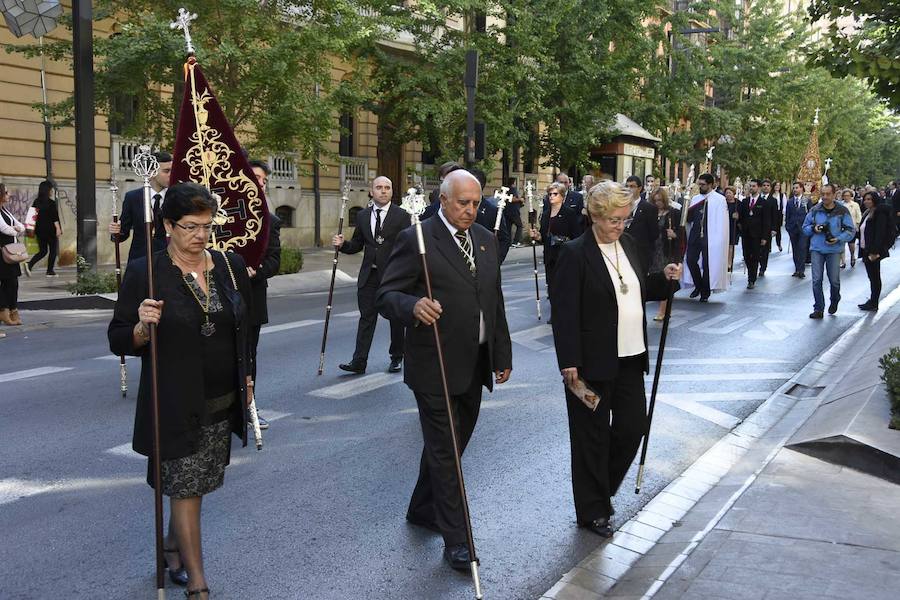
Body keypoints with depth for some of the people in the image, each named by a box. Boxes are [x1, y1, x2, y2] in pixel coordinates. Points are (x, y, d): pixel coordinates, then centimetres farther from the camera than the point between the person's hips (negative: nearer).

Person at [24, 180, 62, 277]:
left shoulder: (36, 202, 6)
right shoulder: (52, 203, -12)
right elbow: (55, 218, -15)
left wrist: (34, 229, 19)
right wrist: (58, 229, -11)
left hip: (39, 230, 6)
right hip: (50, 230, -6)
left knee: (42, 251, 14)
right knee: (53, 250, 8)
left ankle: (29, 264, -7)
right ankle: (50, 271, 12)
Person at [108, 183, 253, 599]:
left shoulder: (230, 265, 2)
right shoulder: (144, 272, -10)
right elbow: (119, 342, -7)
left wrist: (245, 375, 16)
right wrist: (143, 326, -28)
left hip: (223, 401, 5)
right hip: (177, 404, -4)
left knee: (196, 483, 16)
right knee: (186, 487, 0)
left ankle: (172, 547, 40)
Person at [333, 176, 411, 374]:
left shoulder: (402, 216, -3)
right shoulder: (362, 216, 9)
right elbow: (357, 245, 14)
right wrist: (342, 244, -5)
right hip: (369, 276, 3)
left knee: (396, 318, 9)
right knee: (366, 317, 2)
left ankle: (396, 357, 24)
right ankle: (359, 362, 2)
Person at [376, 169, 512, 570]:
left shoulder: (486, 240, 10)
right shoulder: (415, 239, -11)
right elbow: (386, 296, -14)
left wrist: (502, 355, 14)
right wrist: (413, 306, -36)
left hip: (475, 365, 7)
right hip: (435, 366, -7)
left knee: (452, 444, 19)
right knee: (444, 450, 1)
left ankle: (422, 510, 39)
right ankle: (455, 539, 13)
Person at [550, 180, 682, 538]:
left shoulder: (627, 244, 8)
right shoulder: (576, 253, -13)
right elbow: (565, 312, -16)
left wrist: (664, 279, 2)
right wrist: (569, 362, -19)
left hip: (629, 358, 7)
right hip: (593, 361, -7)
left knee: (633, 426, 9)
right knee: (593, 436, 5)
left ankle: (602, 489, 32)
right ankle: (592, 511, 20)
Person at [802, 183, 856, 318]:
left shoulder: (842, 211, 0)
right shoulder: (815, 210, 4)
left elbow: (851, 231, 2)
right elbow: (805, 228, 12)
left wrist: (838, 239, -14)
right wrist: (814, 229, -9)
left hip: (834, 250, -1)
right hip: (817, 249, 1)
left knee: (834, 280, 4)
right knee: (816, 280, -4)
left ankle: (834, 301, 33)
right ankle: (818, 309, 4)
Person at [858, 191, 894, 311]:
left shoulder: (880, 213, -14)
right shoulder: (867, 213, 14)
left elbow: (880, 233, -20)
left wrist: (874, 251, -24)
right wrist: (863, 250, 15)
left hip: (873, 251, -9)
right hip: (866, 250, 9)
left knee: (875, 277, -2)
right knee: (872, 276, 13)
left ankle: (874, 304, 4)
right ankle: (872, 301, 20)